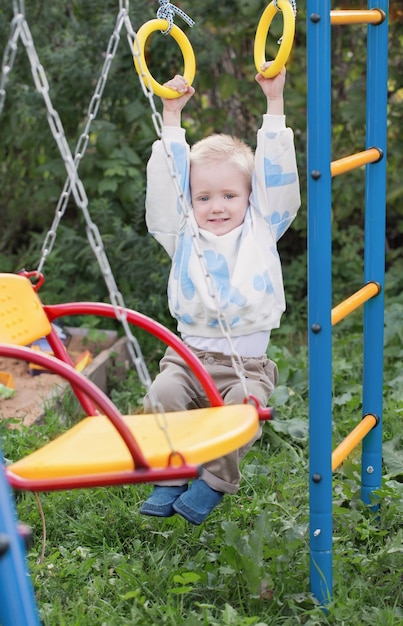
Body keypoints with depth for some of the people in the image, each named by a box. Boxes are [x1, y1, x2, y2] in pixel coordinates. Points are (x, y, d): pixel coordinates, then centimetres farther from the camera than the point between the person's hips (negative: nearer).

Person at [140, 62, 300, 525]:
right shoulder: (184, 236, 12)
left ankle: (211, 483, -14)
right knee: (162, 394, -28)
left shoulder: (261, 230, 11)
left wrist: (274, 103, 2)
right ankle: (167, 479, -12)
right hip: (190, 356, 1)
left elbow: (277, 178, 5)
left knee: (245, 404, -32)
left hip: (247, 362, -1)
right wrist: (171, 115, 5)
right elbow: (164, 185, 5)